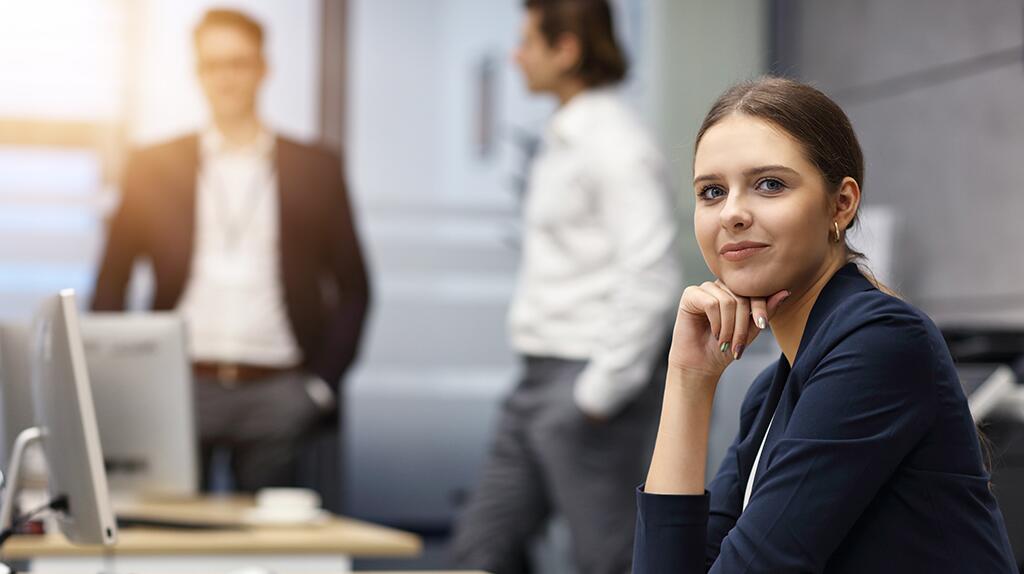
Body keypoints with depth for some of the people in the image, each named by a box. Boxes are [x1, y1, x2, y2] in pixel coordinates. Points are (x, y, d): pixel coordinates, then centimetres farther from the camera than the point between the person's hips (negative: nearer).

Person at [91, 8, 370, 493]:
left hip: (277, 393, 0)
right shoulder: (153, 168, 10)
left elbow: (352, 288, 9)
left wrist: (322, 382, 0)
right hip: (180, 386, 0)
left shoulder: (315, 169, 9)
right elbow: (110, 287, 10)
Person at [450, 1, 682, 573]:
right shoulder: (564, 140, 15)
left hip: (586, 380, -10)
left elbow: (653, 281, -22)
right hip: (542, 380, 10)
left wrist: (600, 393, -20)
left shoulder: (617, 146, -15)